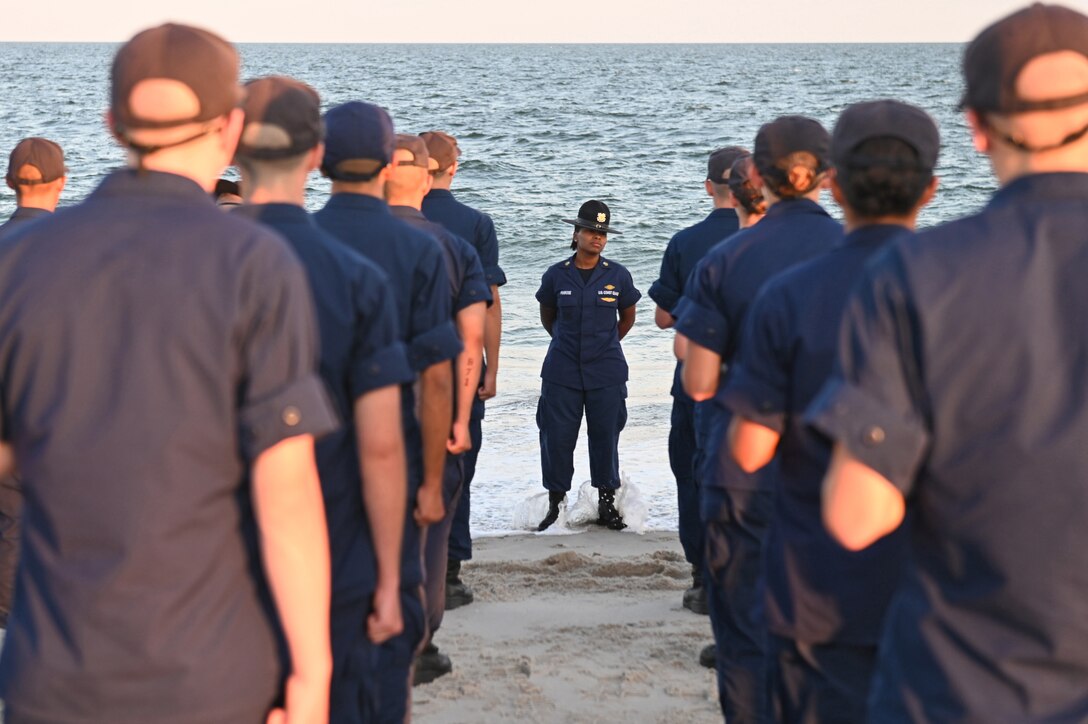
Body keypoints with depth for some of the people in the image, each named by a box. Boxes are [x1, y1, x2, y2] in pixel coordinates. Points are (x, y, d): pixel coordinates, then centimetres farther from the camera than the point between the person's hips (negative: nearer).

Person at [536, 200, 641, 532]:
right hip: (562, 373, 0)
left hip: (606, 372, 0)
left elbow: (627, 316, 16)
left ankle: (607, 504, 16)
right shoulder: (556, 276, 0)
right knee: (556, 438, 0)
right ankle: (555, 503, 12)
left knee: (605, 438, 4)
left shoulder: (618, 276, 0)